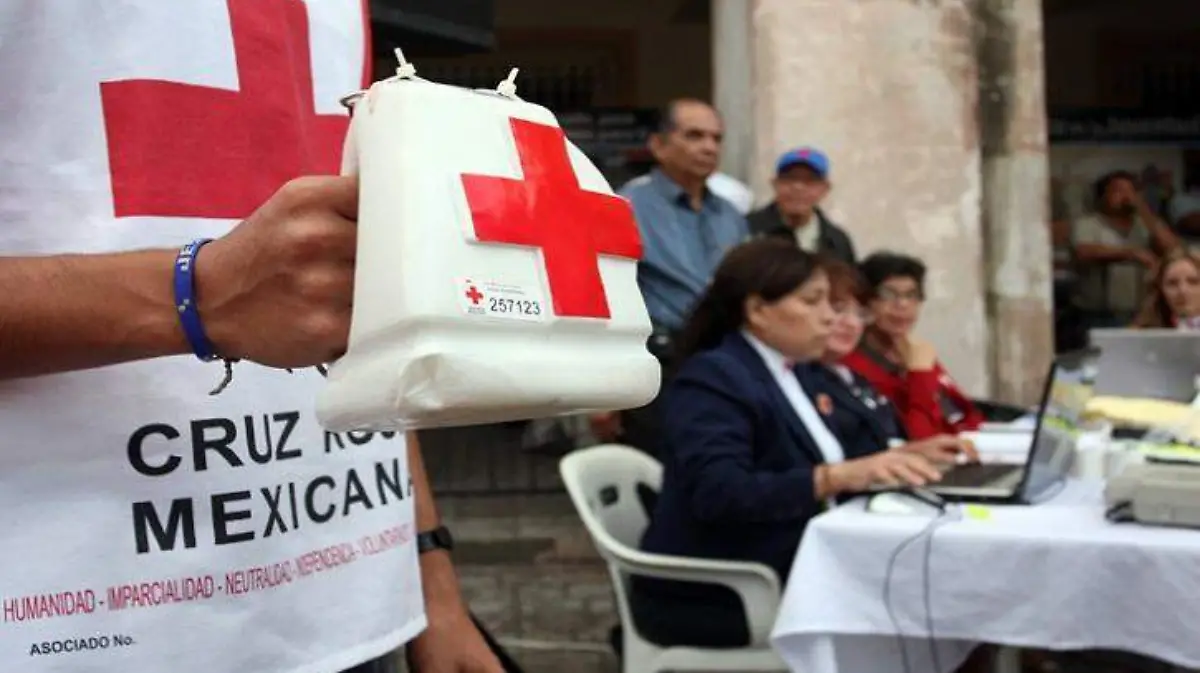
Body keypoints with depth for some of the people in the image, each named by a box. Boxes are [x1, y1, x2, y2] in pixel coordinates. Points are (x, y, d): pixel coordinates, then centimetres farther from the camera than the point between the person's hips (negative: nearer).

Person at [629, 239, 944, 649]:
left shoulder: (787, 371, 14)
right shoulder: (711, 377, -13)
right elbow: (719, 495, -26)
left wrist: (884, 466, -6)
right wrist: (838, 477, -33)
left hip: (779, 579, 8)